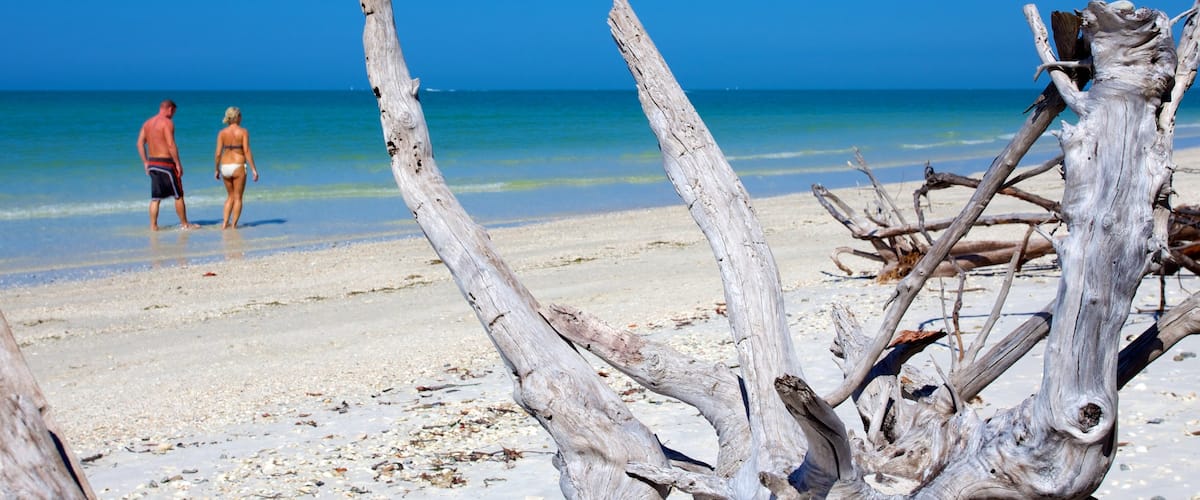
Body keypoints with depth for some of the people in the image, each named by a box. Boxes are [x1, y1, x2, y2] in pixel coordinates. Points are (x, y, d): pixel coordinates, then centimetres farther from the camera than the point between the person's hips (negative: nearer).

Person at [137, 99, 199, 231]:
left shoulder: (147, 123, 12)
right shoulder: (167, 122, -12)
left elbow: (140, 143, 11)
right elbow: (171, 145, -19)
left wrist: (145, 163, 14)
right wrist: (178, 164, -15)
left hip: (152, 162, 7)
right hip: (166, 163, -7)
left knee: (155, 198, 10)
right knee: (178, 195, 5)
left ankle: (153, 226, 7)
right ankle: (184, 224, 12)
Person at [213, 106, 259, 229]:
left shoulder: (222, 133, 3)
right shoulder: (243, 131, -6)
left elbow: (218, 153, 0)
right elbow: (247, 152, -12)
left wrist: (217, 170, 12)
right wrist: (254, 169, -9)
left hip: (225, 167, 4)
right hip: (238, 166, -4)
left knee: (230, 196, 20)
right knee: (238, 197, 8)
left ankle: (225, 223, 11)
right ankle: (234, 224, 6)